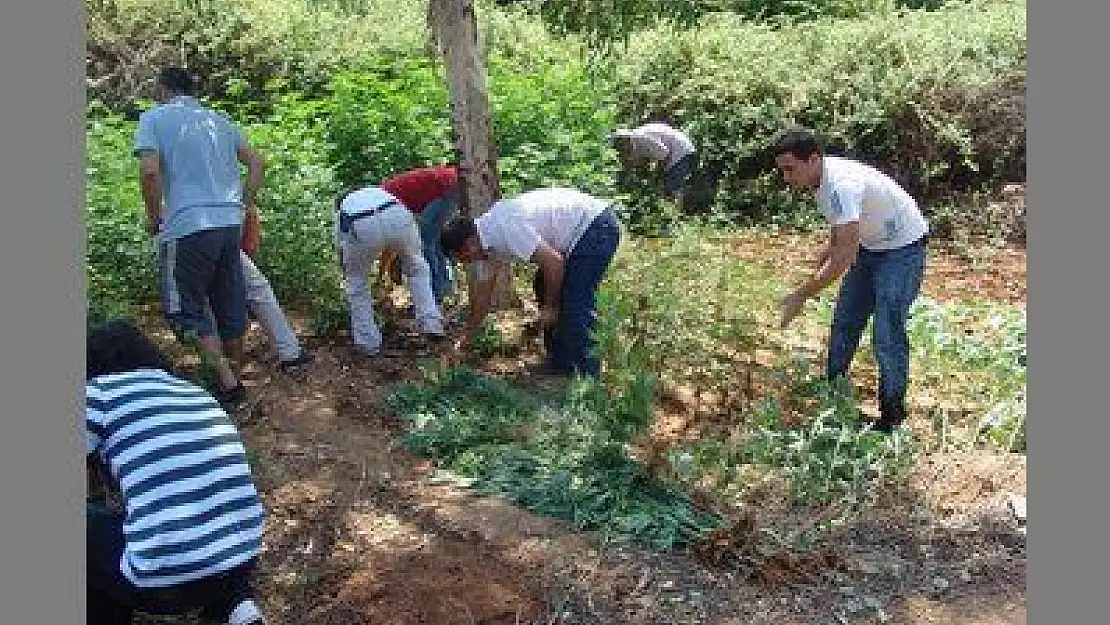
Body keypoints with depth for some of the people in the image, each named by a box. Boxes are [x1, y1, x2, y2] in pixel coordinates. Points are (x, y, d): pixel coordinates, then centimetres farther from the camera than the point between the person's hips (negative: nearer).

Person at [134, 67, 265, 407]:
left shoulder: (153, 118, 3)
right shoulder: (219, 120, 19)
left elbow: (149, 171, -11)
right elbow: (256, 162, 15)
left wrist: (154, 217, 1)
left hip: (188, 226, -5)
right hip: (230, 223, 6)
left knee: (186, 308, 6)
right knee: (230, 305, 14)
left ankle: (227, 382, -1)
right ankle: (234, 376, 24)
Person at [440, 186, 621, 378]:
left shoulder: (505, 230, -25)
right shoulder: (486, 240, 6)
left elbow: (554, 262, -26)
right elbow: (482, 295, 17)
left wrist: (550, 307, -11)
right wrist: (466, 338, 25)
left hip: (598, 224, -10)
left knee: (575, 302, -15)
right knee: (544, 289, 12)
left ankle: (585, 372, -6)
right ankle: (560, 363, 17)